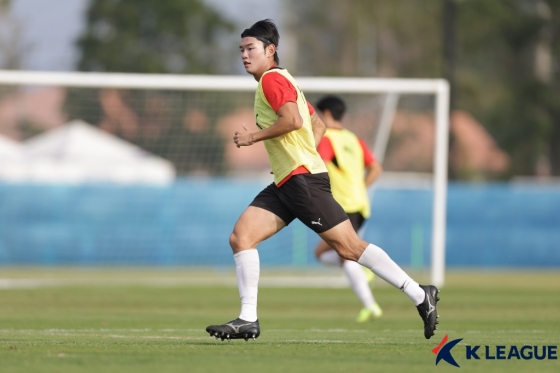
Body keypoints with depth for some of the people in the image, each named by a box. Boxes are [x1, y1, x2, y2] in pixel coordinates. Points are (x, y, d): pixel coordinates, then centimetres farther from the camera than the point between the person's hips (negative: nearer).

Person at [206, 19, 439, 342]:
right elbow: (318, 123, 28)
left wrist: (253, 136, -13)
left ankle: (420, 295, -4)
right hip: (285, 183, 10)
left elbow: (293, 120, -24)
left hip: (303, 179, -10)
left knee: (349, 246, -9)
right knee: (241, 237, -1)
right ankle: (248, 320, -3)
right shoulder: (282, 82, 22)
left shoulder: (272, 78, -8)